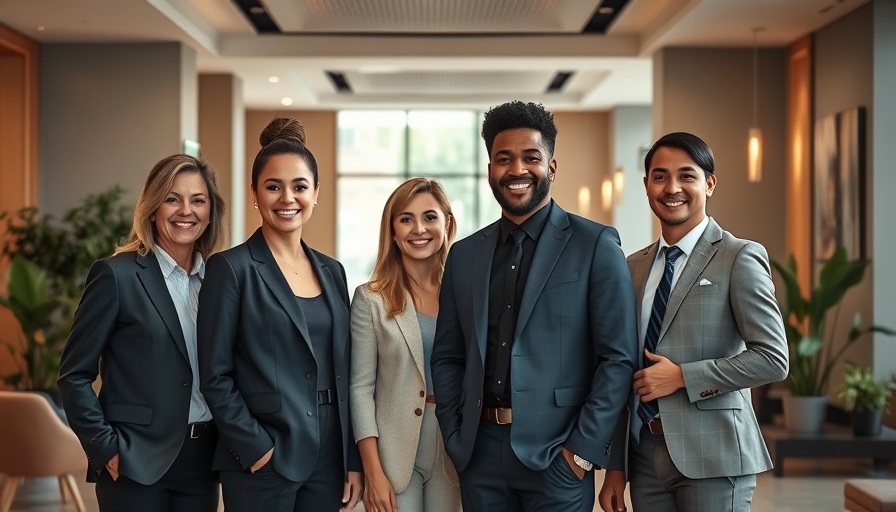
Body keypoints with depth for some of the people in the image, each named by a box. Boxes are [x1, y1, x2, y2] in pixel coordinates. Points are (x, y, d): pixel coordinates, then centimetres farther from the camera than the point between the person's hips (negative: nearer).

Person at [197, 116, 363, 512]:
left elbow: (343, 372, 11)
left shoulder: (331, 271, 11)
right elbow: (215, 376, -9)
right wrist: (256, 448, -14)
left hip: (328, 457, 5)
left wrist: (354, 461, 6)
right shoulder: (232, 268, -6)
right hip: (263, 459, -5)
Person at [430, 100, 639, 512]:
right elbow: (447, 357, 13)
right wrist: (455, 439, 3)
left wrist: (583, 451, -11)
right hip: (480, 453, 4)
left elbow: (618, 357, -7)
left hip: (556, 454, -4)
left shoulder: (595, 245, -4)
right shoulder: (464, 255, 9)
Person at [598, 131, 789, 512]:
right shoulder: (634, 267, 11)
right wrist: (614, 466, 10)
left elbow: (773, 359, -11)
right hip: (645, 455, 5)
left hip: (711, 456, -5)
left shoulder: (739, 258, -5)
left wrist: (682, 376, -14)